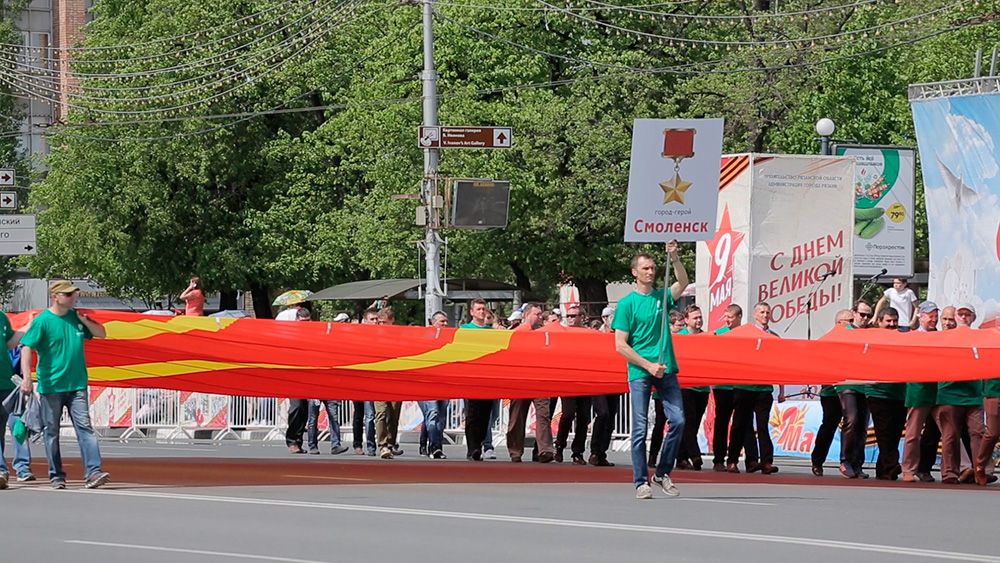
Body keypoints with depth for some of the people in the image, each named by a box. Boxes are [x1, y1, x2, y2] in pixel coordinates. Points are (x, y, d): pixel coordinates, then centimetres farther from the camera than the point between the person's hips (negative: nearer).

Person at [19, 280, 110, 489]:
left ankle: (93, 472, -16)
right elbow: (26, 348, -13)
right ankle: (56, 475, 14)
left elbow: (101, 333, 17)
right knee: (51, 431, 5)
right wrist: (27, 377, -24)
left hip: (77, 385, 3)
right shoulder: (42, 320, -6)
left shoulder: (76, 316, 9)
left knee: (84, 426, -9)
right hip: (51, 385, -3)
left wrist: (85, 321, -2)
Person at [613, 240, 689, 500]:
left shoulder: (662, 297, 13)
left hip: (666, 370, 4)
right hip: (640, 372, -4)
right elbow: (621, 345, -5)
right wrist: (648, 365, -12)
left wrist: (674, 257, -15)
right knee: (640, 428, -4)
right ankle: (641, 482, 0)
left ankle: (662, 473, 11)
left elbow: (683, 282, -4)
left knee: (678, 421, -3)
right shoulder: (627, 304, 0)